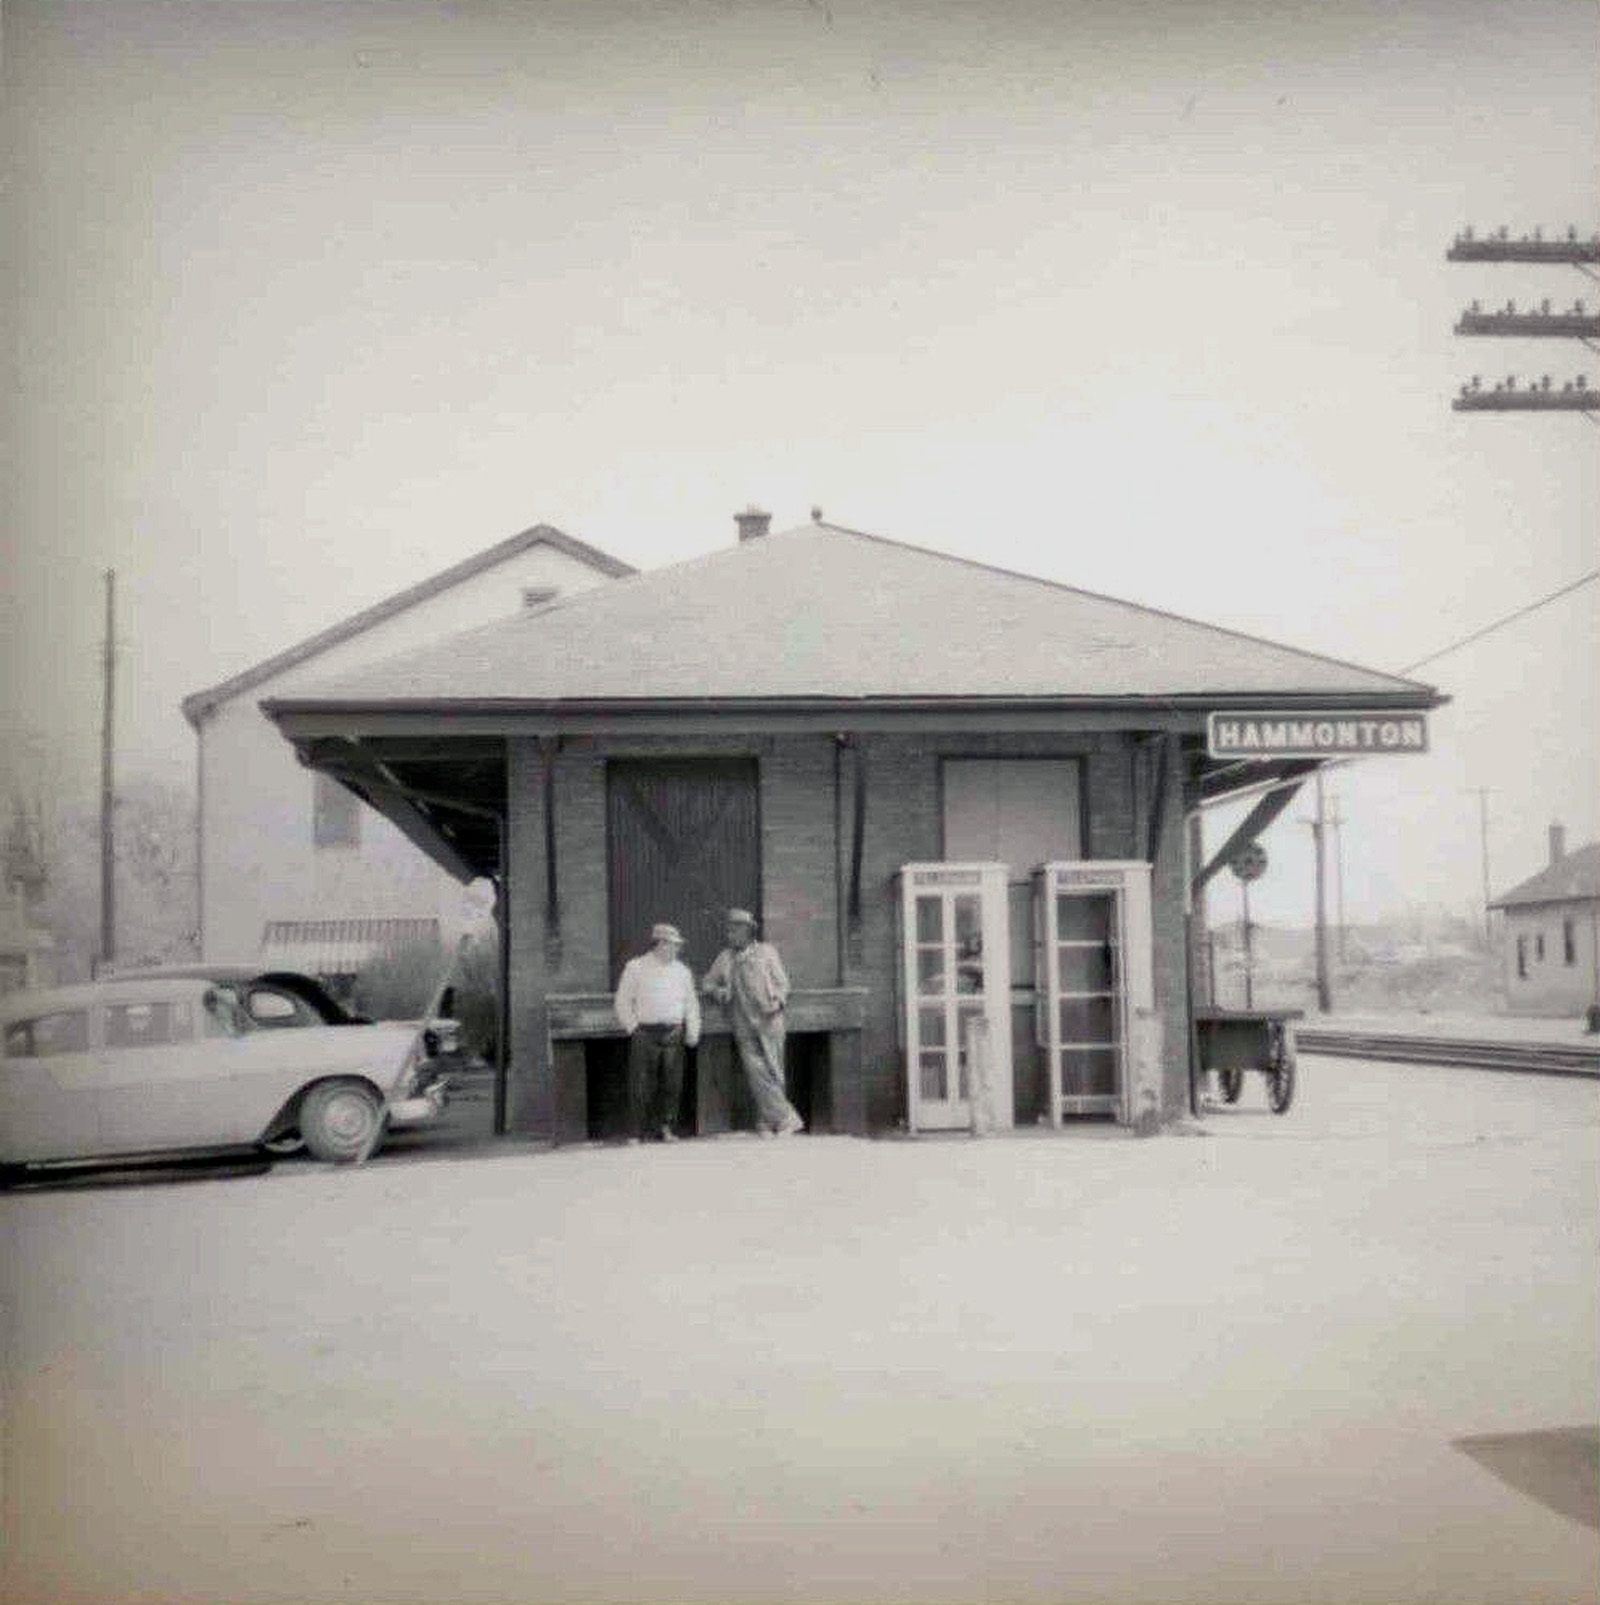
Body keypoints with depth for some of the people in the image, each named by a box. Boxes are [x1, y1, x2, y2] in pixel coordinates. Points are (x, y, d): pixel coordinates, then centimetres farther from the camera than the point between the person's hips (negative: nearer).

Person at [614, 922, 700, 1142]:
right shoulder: (636, 967, 3)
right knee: (641, 1085, -3)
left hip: (672, 1033, 4)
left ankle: (665, 1127, 14)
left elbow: (691, 1003, 19)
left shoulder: (682, 971, 15)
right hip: (645, 1033, -4)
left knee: (672, 1083, 2)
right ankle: (637, 1132, 3)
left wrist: (692, 1031, 10)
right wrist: (633, 1027, -2)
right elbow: (623, 1001, 4)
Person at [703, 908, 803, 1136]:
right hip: (743, 1025, 2)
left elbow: (782, 982, 10)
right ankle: (786, 1118, -7)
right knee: (756, 1071, -9)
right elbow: (707, 983, 23)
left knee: (773, 1071, -5)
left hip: (768, 1021, -2)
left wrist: (777, 1002, -9)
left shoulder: (766, 951, 11)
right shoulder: (724, 958, 16)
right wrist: (719, 992, 1)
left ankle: (766, 1122, 3)